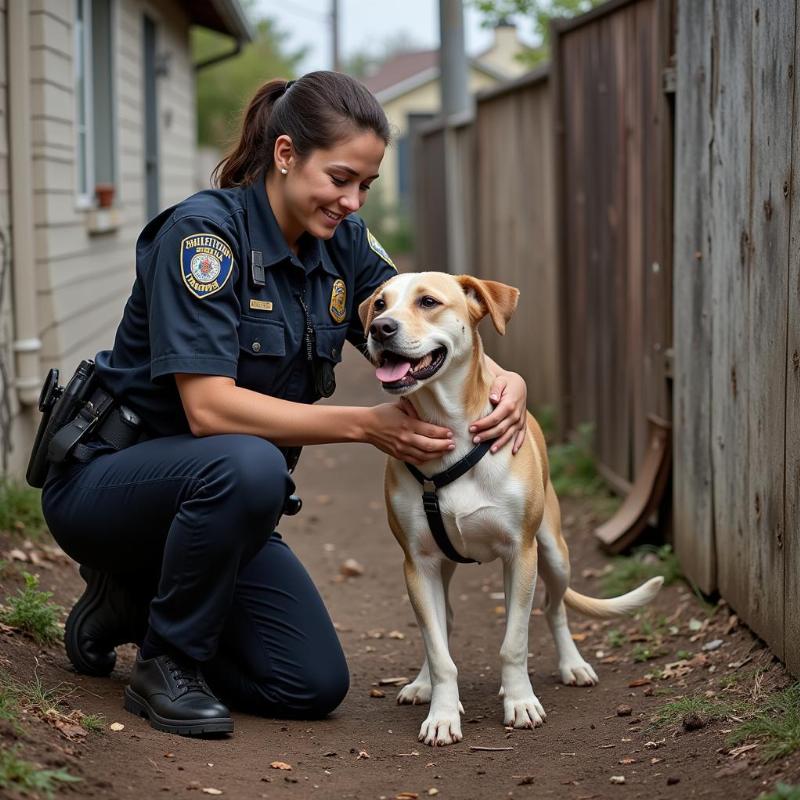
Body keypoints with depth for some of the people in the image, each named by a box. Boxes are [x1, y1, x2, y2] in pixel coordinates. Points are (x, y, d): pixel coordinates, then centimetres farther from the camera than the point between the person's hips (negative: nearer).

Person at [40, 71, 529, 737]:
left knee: (314, 686, -4)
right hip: (107, 477, -7)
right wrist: (367, 425, -31)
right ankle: (167, 665, -15)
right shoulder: (203, 231, -22)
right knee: (244, 465, -39)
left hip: (221, 495, 7)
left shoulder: (342, 241, -1)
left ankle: (138, 599, 17)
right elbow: (209, 407, -30)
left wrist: (503, 379, -20)